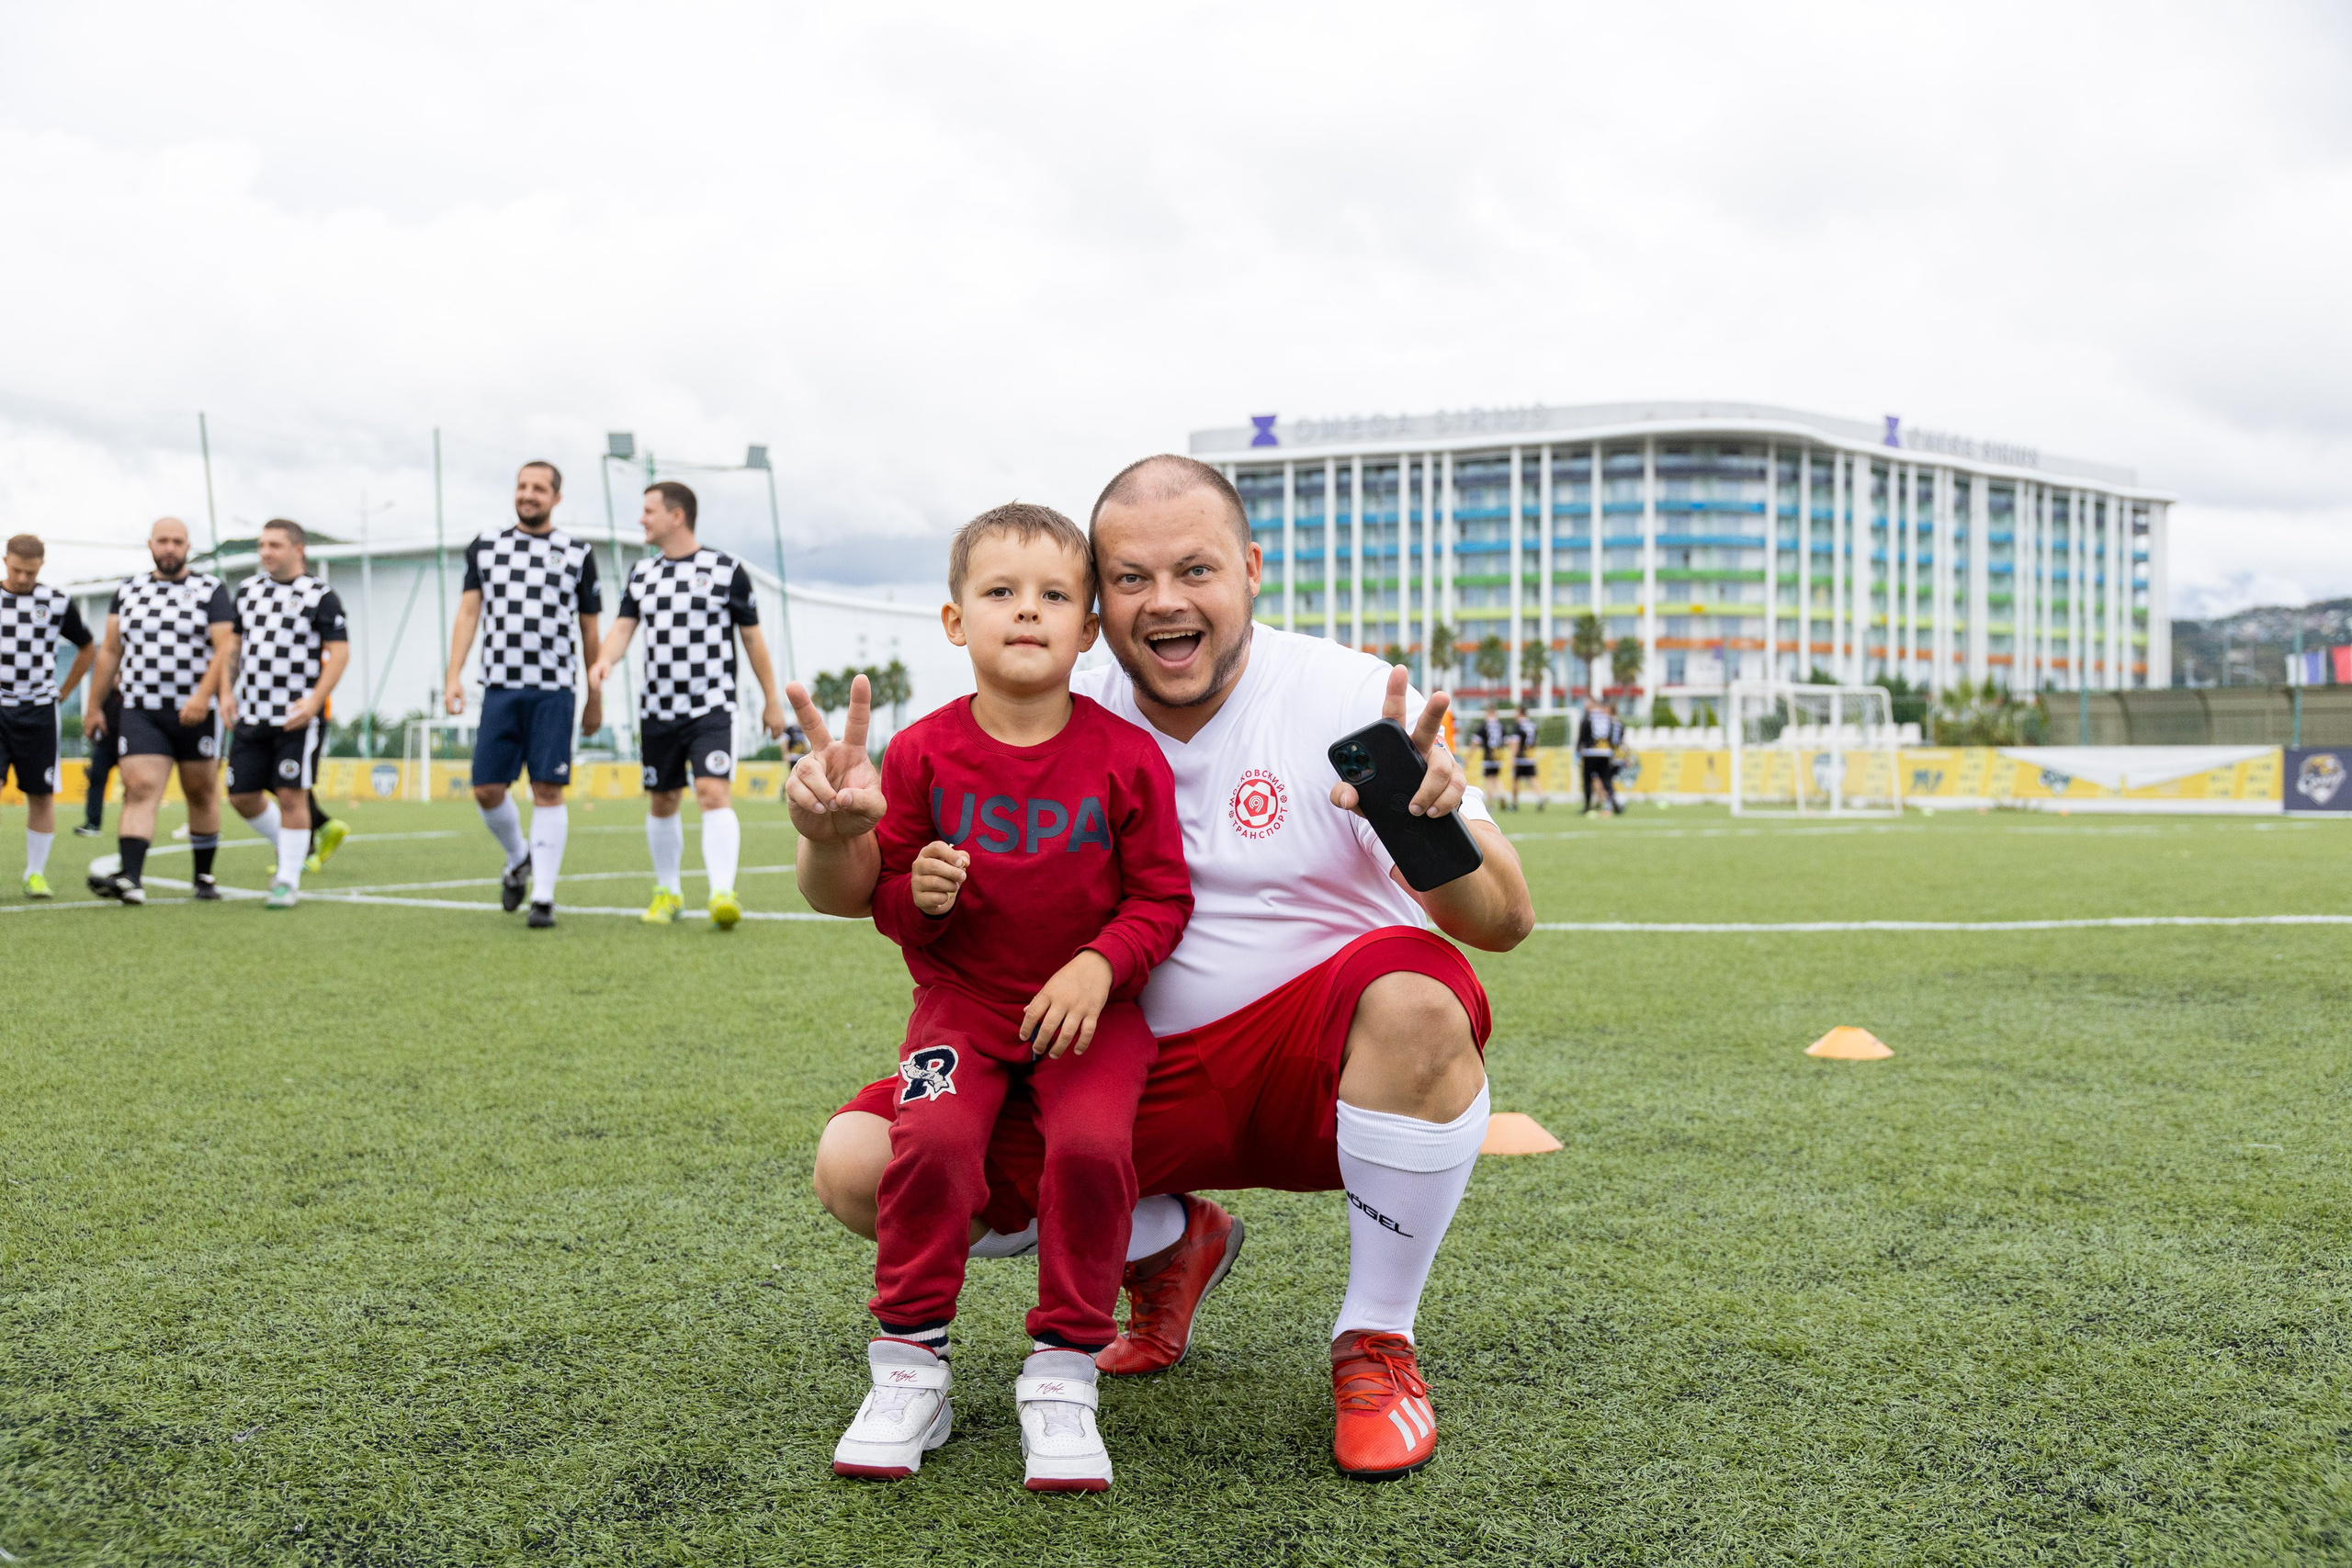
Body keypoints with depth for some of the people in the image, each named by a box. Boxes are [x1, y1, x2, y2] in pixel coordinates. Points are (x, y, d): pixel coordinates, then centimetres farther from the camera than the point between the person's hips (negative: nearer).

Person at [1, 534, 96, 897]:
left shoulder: (57, 604, 3)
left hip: (36, 713, 1)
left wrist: (62, 692, 13)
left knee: (41, 795, 1)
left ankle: (36, 874, 12)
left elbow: (87, 648, 18)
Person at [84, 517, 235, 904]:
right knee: (140, 790, -12)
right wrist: (93, 706, 15)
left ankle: (205, 877, 21)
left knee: (201, 795, 8)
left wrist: (204, 695, -23)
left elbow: (224, 648, -9)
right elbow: (110, 652, 16)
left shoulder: (211, 590, 1)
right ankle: (130, 878, -23)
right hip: (141, 713, 2)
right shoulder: (128, 592, 12)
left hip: (197, 713, -1)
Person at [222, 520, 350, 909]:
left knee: (291, 795, -7)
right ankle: (291, 847, 29)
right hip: (250, 714, 6)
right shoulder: (248, 591, 13)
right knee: (242, 795, 5)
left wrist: (314, 701, -16)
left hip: (297, 717, -6)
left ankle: (288, 880, 4)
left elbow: (339, 652, -7)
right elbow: (234, 645, 22)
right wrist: (228, 692, 10)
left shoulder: (319, 596, -4)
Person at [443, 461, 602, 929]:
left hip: (553, 689, -2)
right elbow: (468, 612, 7)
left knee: (548, 791, -6)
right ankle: (518, 860, 29)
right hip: (500, 688, 2)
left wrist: (595, 698, 11)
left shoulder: (577, 554, 6)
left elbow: (589, 630, 10)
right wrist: (454, 676, -5)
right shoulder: (486, 547, 11)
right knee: (487, 789, 0)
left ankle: (544, 898, -1)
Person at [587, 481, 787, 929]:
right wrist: (604, 660, -20)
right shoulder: (641, 573, 11)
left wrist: (772, 700, 5)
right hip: (656, 711, 5)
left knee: (714, 795, -20)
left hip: (712, 710, -5)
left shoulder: (726, 569, -1)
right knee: (661, 803, 12)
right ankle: (667, 893, 28)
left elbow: (752, 636, 4)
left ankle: (723, 894, -28)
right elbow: (622, 627, 3)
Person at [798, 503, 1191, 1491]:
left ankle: (1062, 1375, -8)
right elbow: (887, 899, 5)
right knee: (931, 1140, -25)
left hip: (1090, 1005, -1)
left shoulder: (1125, 756, -8)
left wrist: (1099, 966, -20)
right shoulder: (923, 754, -4)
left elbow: (1162, 896, -3)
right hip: (963, 1003, 1)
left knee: (1092, 1144, -26)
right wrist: (917, 896, -18)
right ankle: (910, 1368, -6)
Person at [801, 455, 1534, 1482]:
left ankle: (1377, 1341, -10)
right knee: (859, 1165, -12)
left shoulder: (1346, 696, -10)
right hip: (1127, 1079, 3)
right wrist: (836, 837, -29)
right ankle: (1169, 1245, 13)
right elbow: (850, 896, -3)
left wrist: (1431, 828, -42)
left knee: (1414, 999, -37)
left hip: (1318, 1068, -3)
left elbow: (1505, 923, -18)